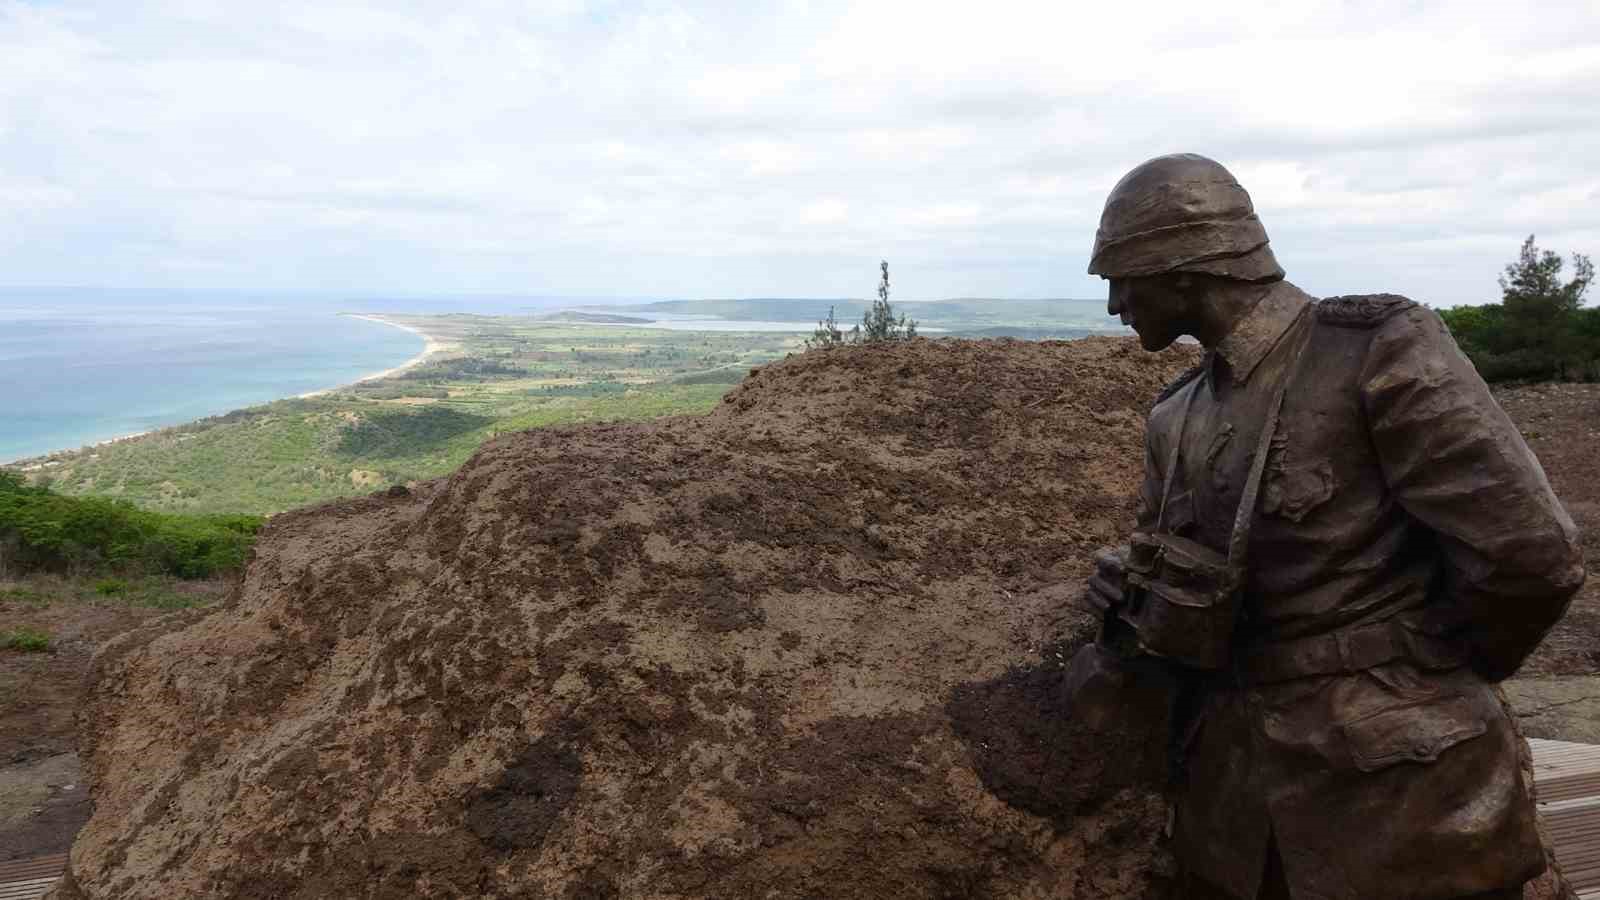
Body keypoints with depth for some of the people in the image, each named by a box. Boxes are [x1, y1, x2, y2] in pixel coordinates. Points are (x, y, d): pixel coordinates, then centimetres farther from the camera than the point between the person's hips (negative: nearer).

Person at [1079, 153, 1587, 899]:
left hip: (1393, 795, -6)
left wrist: (1424, 676, -2)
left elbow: (1529, 555, -16)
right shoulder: (1180, 415, 7)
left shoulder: (1378, 352, -14)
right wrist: (1128, 602, -7)